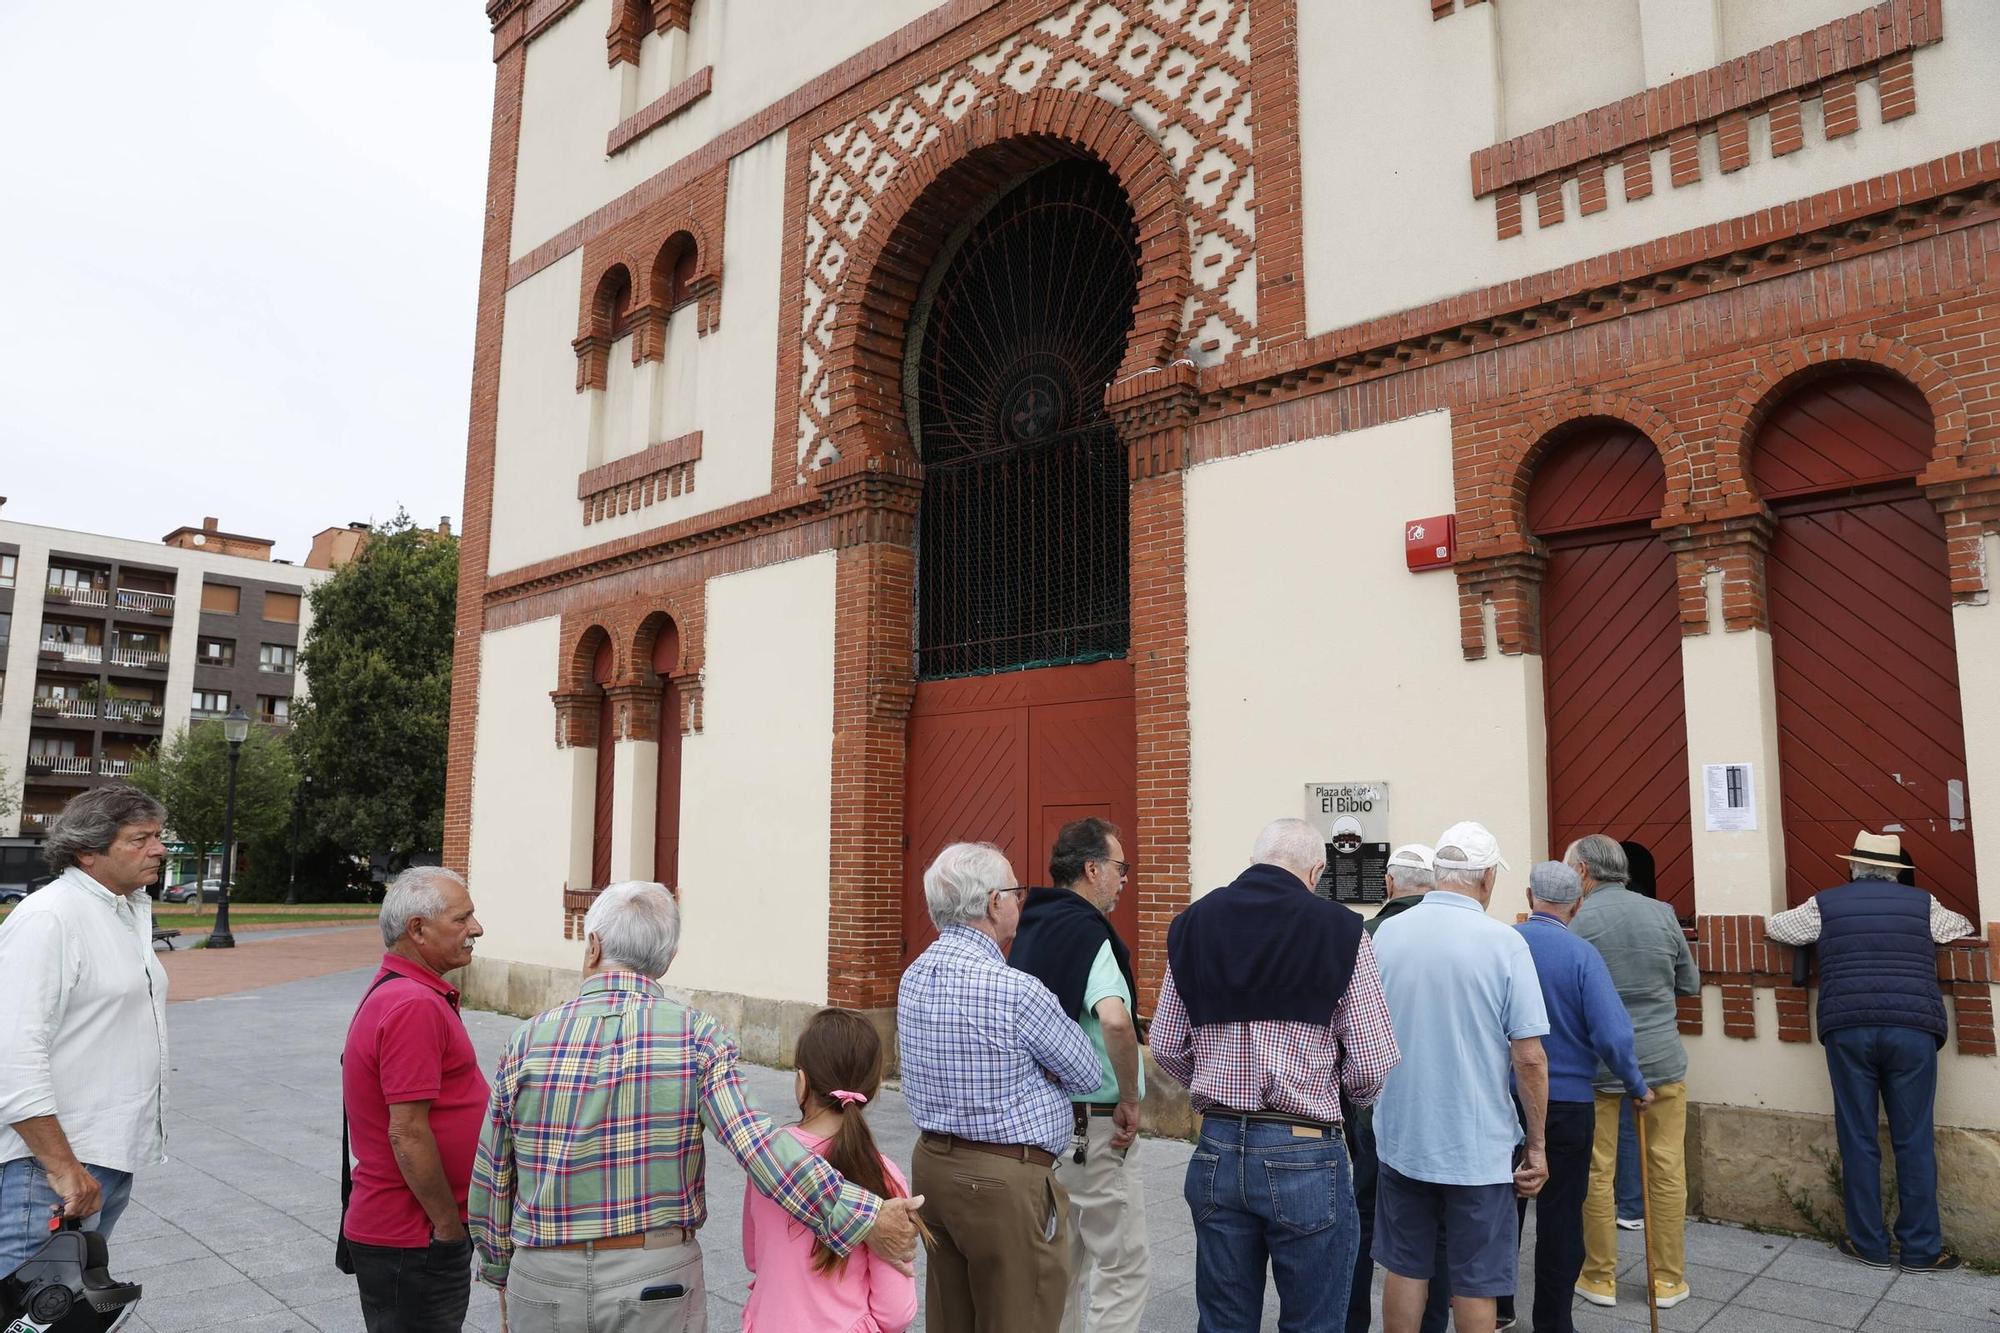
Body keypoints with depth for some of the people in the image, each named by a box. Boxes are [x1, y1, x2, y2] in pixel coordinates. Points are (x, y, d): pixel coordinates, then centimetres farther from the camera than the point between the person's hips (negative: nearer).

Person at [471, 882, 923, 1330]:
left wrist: (499, 1270, 20)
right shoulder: (696, 1035, -11)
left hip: (543, 1282, 2)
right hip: (657, 1282, -1)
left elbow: (491, 1180, 3)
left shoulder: (528, 1039, -6)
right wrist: (863, 1216, -27)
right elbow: (751, 1140, -25)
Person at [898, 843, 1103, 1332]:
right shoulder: (1016, 990, -21)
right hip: (1004, 1181, -8)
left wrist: (1017, 1075, 2)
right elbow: (1086, 1075, -8)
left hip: (932, 1162, 8)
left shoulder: (913, 979, 3)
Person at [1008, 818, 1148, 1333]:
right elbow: (1114, 1019, -35)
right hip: (1091, 1126, -8)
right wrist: (1130, 1100, -21)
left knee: (1060, 1263, 19)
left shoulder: (1029, 929, 8)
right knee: (1121, 1268, 3)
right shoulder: (1086, 932, -19)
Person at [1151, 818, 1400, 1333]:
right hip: (1306, 1157, -3)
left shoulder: (1193, 924, 2)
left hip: (1217, 1152, 4)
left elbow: (1166, 1048, 6)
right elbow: (1371, 1066, -8)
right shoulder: (1339, 930, -8)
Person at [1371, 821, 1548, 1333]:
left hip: (1400, 1137, 3)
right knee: (1475, 1285, 10)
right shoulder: (1504, 944, -13)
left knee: (1405, 1270, 15)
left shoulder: (1385, 935, -2)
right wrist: (1536, 1144, -1)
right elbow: (1529, 1057, -13)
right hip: (1478, 1146, -3)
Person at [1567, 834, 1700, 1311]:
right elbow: (1690, 983, 10)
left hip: (1598, 1065, -3)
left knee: (1597, 1172, 8)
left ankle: (1600, 1277, 17)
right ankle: (1667, 1279, 20)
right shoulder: (1661, 913, -1)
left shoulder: (1576, 923, -12)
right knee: (1667, 1170, 11)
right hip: (1662, 1060, 3)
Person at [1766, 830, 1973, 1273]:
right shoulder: (1921, 904, 10)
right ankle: (1920, 1249, 11)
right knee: (1914, 1141, 6)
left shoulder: (1826, 904, 8)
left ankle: (1869, 1244, 13)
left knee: (1858, 1139, 6)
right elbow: (1965, 929, 27)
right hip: (1913, 1031, 0)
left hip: (1847, 1031, 0)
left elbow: (1774, 927, 20)